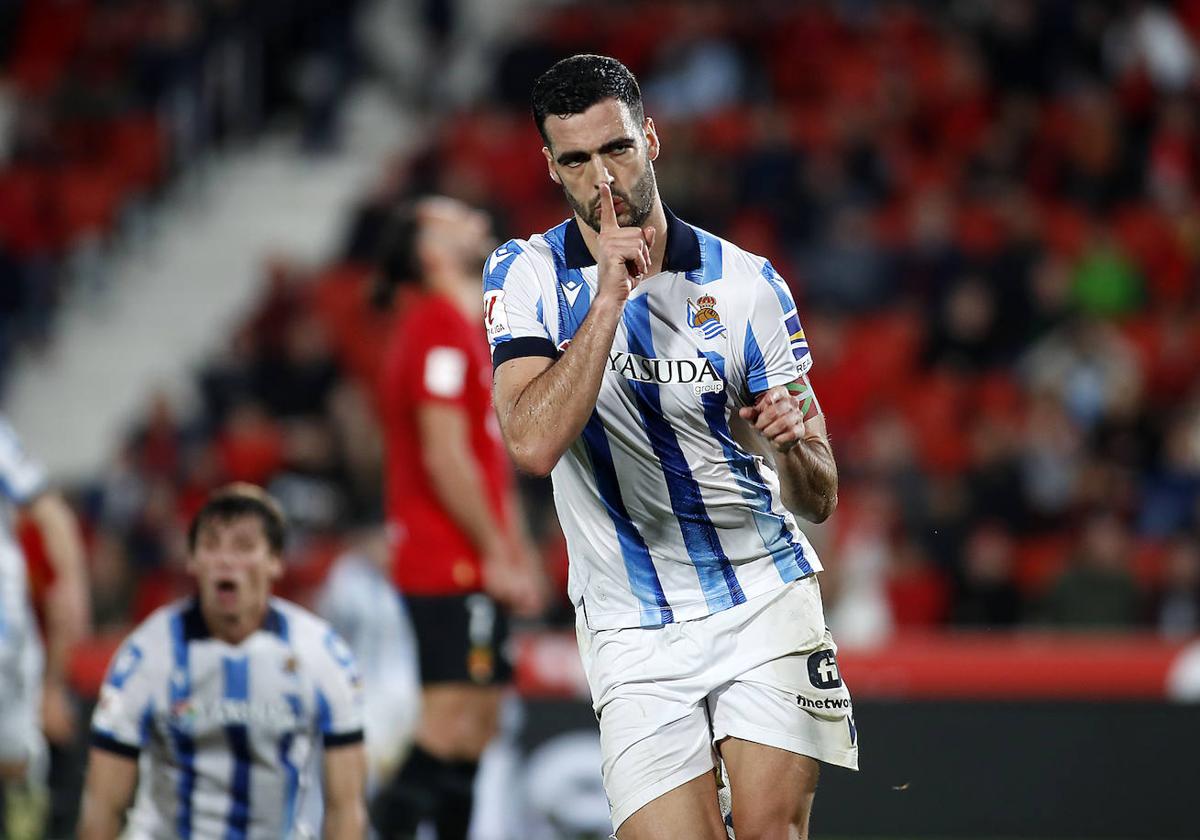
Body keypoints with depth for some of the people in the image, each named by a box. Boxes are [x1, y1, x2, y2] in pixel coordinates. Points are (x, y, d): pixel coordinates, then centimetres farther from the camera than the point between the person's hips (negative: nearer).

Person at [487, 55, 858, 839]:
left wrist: (794, 448, -20)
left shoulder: (746, 281, 0)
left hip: (765, 599, 1)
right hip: (634, 630, 0)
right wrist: (610, 296, -22)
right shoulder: (525, 275, -2)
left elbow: (818, 497, 3)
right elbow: (533, 444, -20)